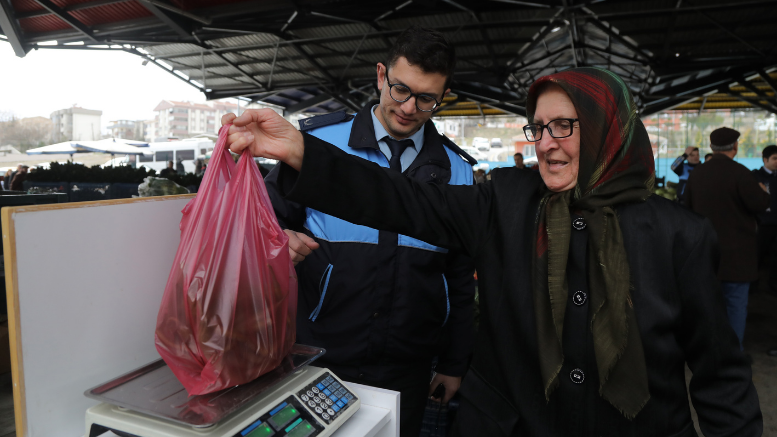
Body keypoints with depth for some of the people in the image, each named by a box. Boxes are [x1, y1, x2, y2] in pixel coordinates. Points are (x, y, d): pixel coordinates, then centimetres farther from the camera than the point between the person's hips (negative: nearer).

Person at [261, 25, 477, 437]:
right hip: (321, 353, -1)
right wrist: (282, 241, -23)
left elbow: (461, 277, 6)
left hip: (408, 367, 2)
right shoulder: (319, 139, -6)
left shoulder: (456, 170, 1)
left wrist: (455, 363, 9)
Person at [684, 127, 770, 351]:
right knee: (736, 302, 3)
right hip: (735, 251, -5)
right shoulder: (740, 173, -16)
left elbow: (688, 205, 11)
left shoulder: (696, 174, 4)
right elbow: (759, 204, -15)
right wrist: (763, 192, 5)